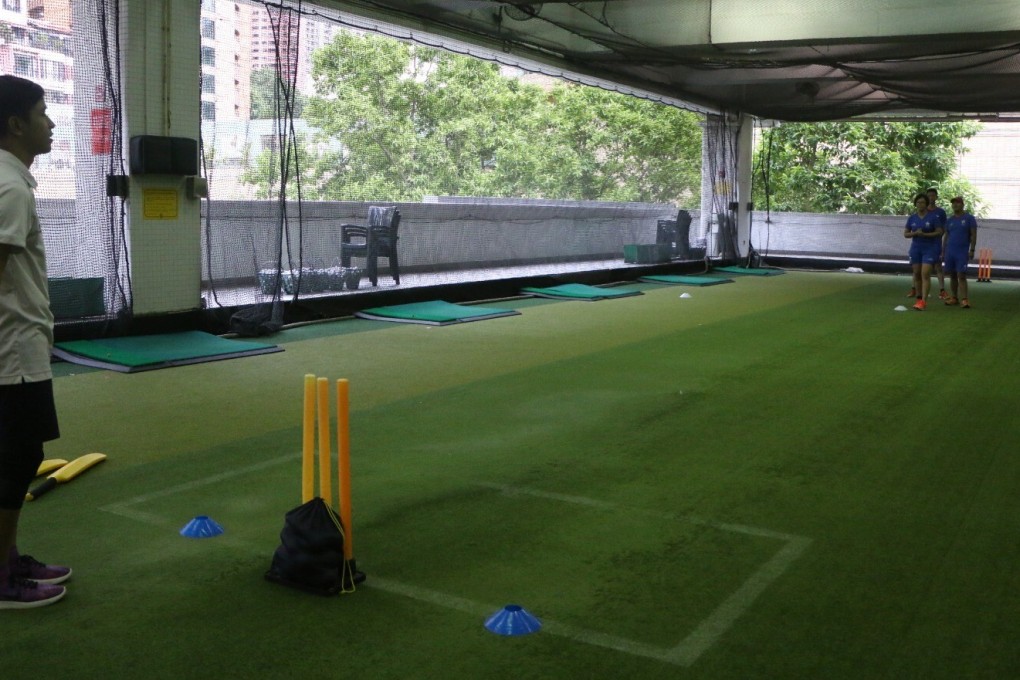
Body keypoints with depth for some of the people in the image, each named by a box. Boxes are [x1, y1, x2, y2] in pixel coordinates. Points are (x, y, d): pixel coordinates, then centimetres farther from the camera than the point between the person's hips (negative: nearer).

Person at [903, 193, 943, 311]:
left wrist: (924, 234, -18)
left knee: (925, 274, -14)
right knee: (917, 274, 8)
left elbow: (939, 232, -6)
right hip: (915, 248, 4)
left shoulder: (933, 217, -4)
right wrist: (915, 233, -12)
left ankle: (923, 301, -18)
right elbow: (905, 234, 8)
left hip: (930, 249, -4)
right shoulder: (912, 218, 7)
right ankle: (918, 298, 19)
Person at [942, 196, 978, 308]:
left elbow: (973, 235, -3)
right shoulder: (950, 220, 12)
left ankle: (964, 299, -14)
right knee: (952, 275, 7)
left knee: (961, 276, -12)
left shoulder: (969, 218, -1)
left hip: (963, 252, -5)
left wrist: (972, 250, -10)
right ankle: (954, 297, 14)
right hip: (950, 252, 5)